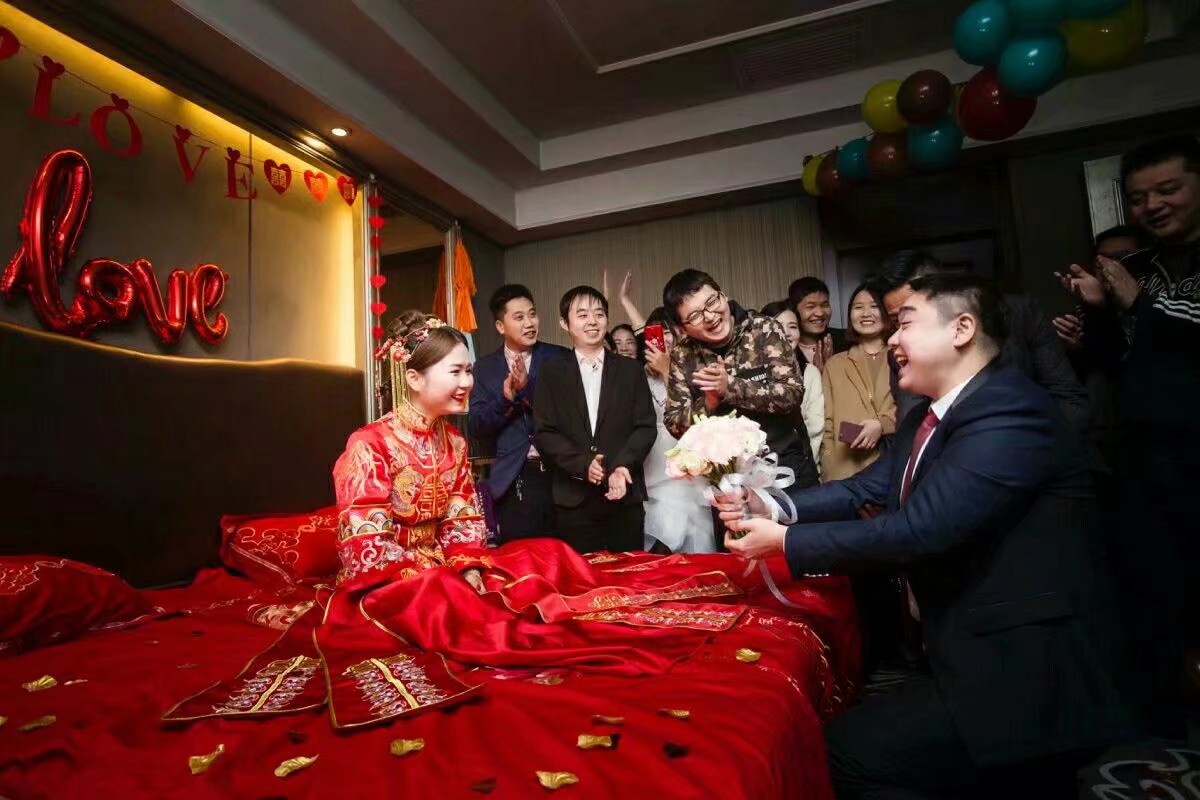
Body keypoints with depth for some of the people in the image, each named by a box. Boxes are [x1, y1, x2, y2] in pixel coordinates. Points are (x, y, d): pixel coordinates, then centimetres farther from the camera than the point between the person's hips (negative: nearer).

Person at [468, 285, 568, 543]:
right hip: (516, 480, 1)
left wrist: (528, 387, -18)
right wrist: (505, 397, -15)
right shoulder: (485, 367, 8)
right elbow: (475, 427, 2)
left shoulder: (559, 358, 3)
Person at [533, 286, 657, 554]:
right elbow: (544, 432, 0)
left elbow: (646, 427, 3)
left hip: (625, 494, 1)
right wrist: (583, 465, -14)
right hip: (574, 499, -1)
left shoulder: (631, 370, 10)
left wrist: (619, 466, -13)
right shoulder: (551, 372, 7)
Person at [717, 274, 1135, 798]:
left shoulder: (1009, 412, -23)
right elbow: (863, 489, 7)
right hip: (974, 653, 9)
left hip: (1023, 671, -9)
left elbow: (918, 530, -30)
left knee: (847, 750, -8)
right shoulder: (928, 418, 9)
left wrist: (786, 541, -22)